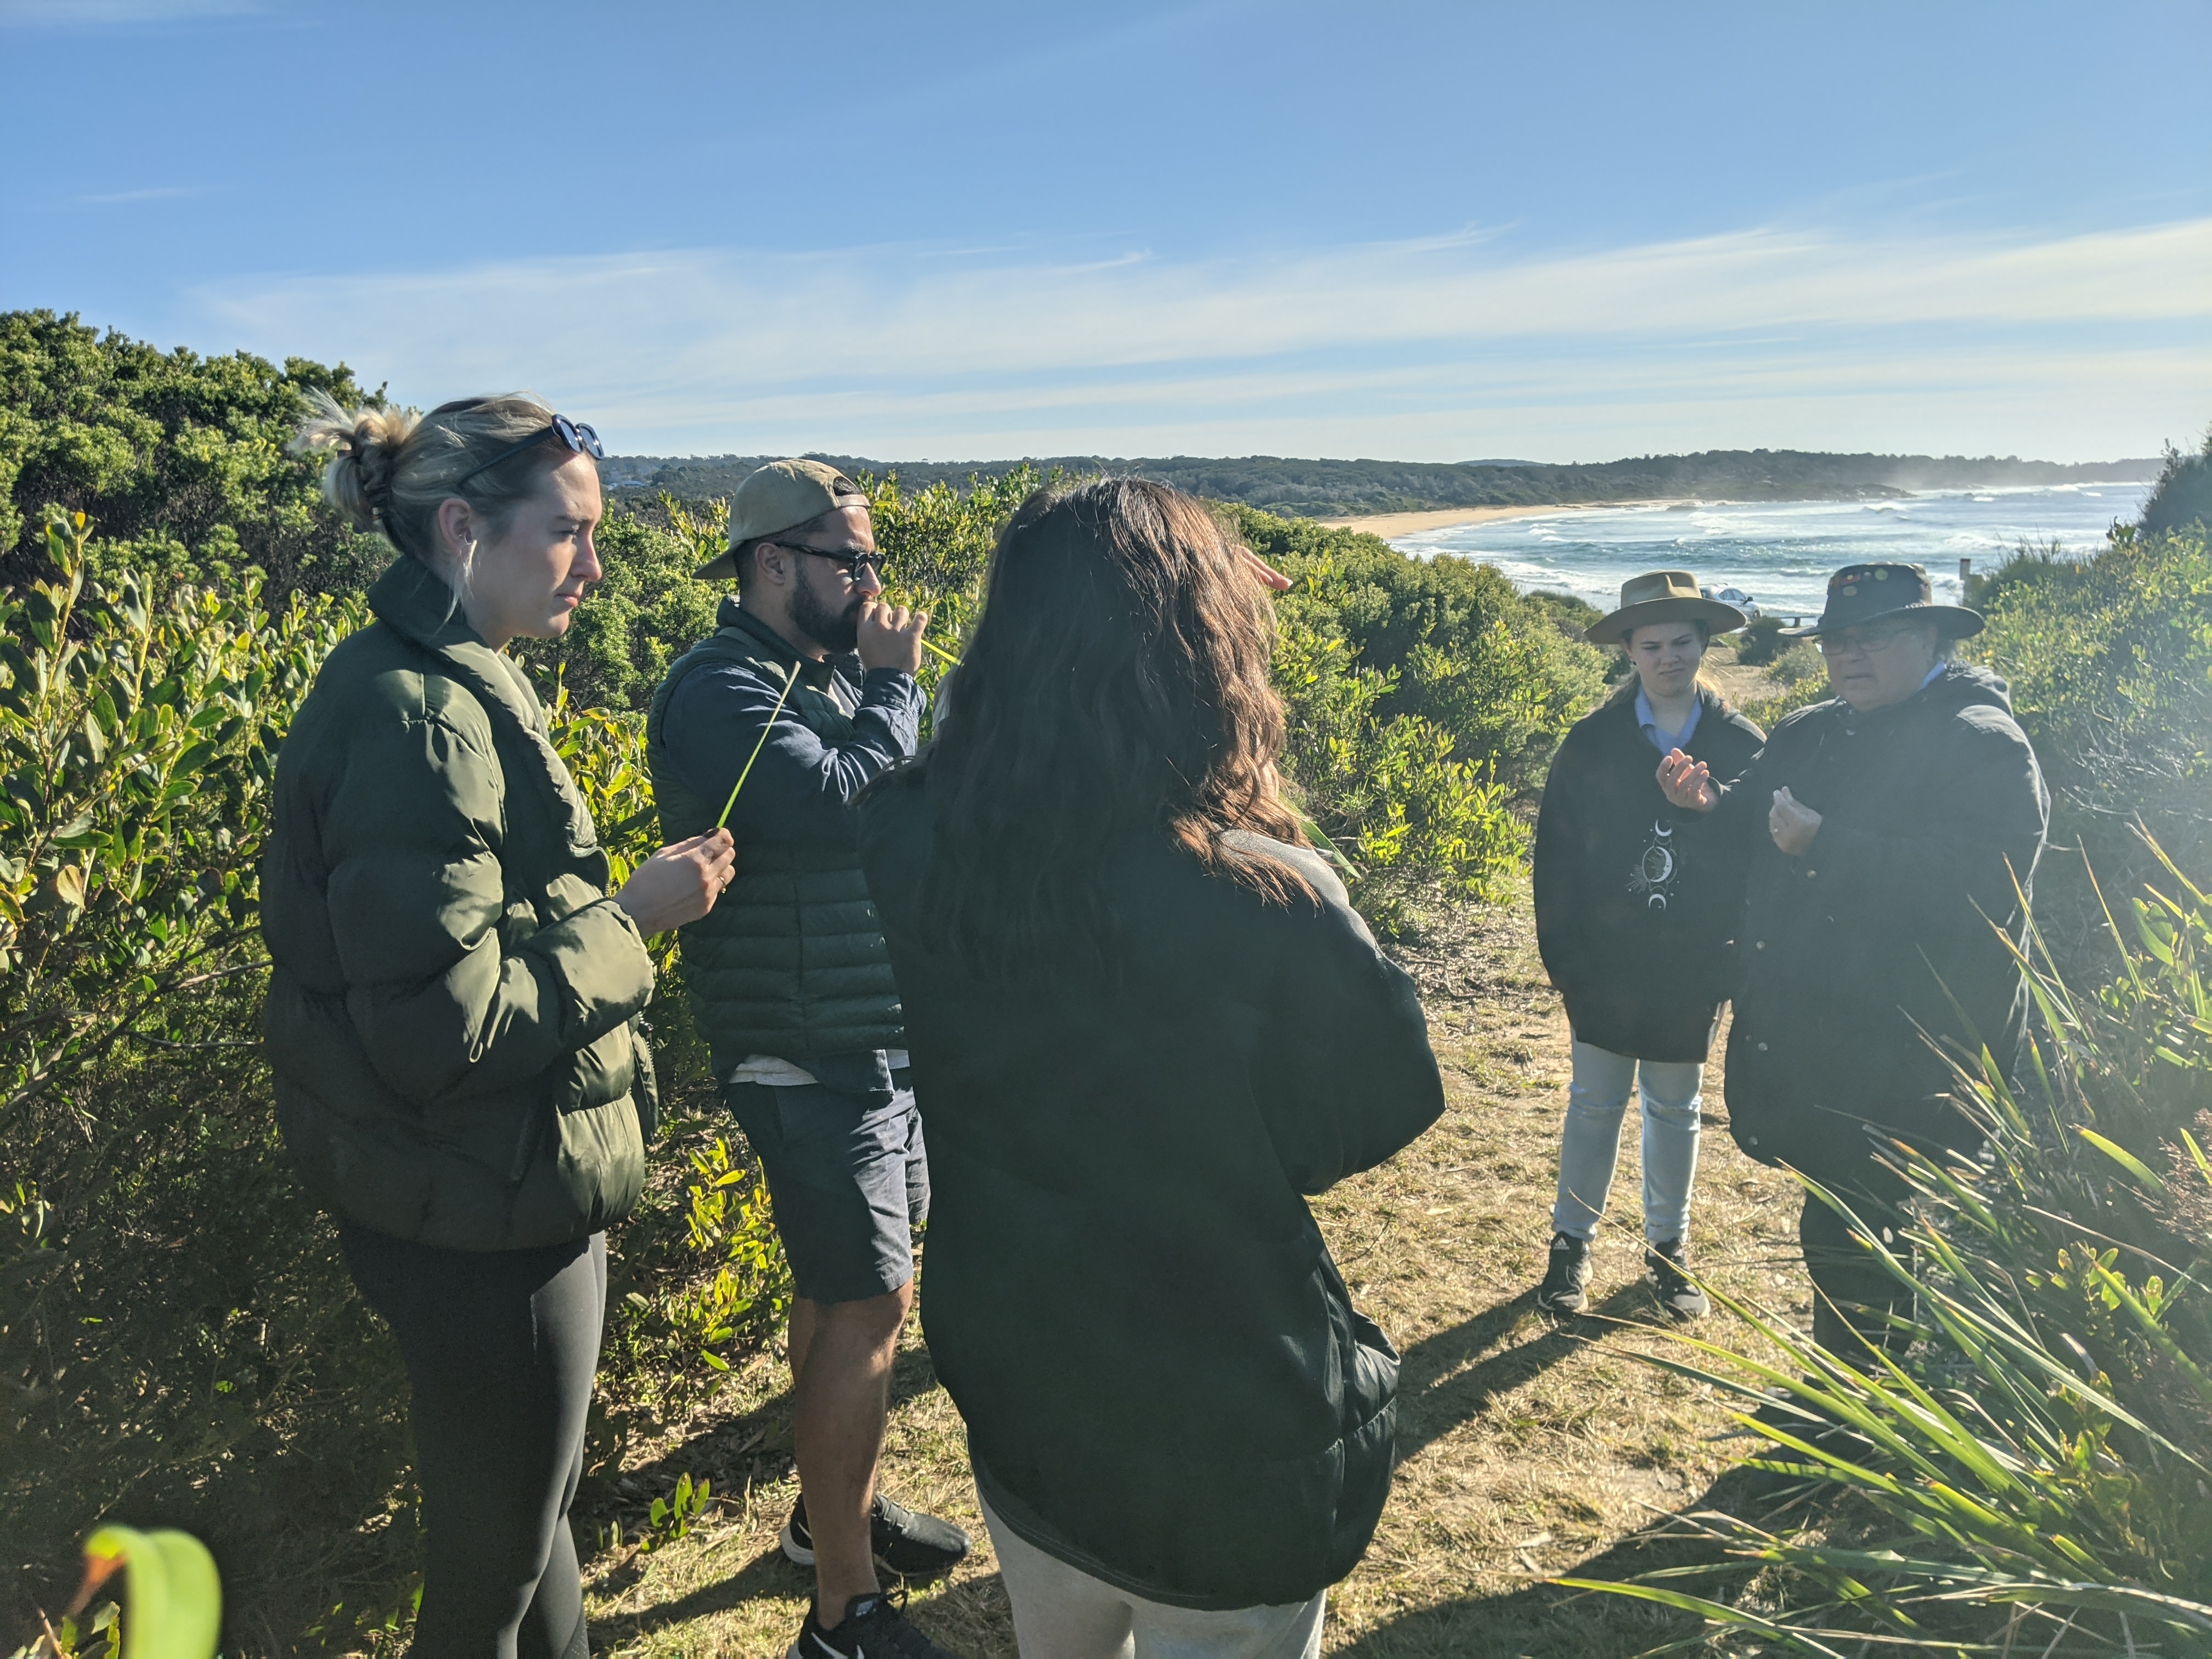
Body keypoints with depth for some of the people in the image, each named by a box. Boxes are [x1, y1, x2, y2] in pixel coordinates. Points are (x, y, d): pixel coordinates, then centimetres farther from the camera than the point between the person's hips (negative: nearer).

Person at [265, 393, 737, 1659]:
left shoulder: (456, 689, 9)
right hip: (482, 1228, -9)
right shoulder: (414, 716, -23)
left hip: (515, 1200, 10)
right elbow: (442, 1022, -27)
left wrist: (618, 908, 8)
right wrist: (632, 917, -20)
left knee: (532, 1508, 26)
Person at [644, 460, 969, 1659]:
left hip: (888, 1045, 9)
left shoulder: (826, 676, 12)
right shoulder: (721, 691, -17)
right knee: (864, 1313, -4)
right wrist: (893, 679, -18)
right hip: (814, 1063, -9)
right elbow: (848, 807, -30)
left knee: (854, 1294, 20)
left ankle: (837, 1510, 40)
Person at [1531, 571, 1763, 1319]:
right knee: (1595, 1103, 9)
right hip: (1605, 966, 0)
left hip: (1694, 970, 1)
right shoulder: (1591, 742, -5)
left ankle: (1668, 1247, 30)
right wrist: (1565, 956, -8)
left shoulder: (1742, 745, -4)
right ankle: (1572, 1242, 24)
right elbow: (1556, 856, -3)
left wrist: (1738, 958, -7)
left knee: (1675, 1110, 15)